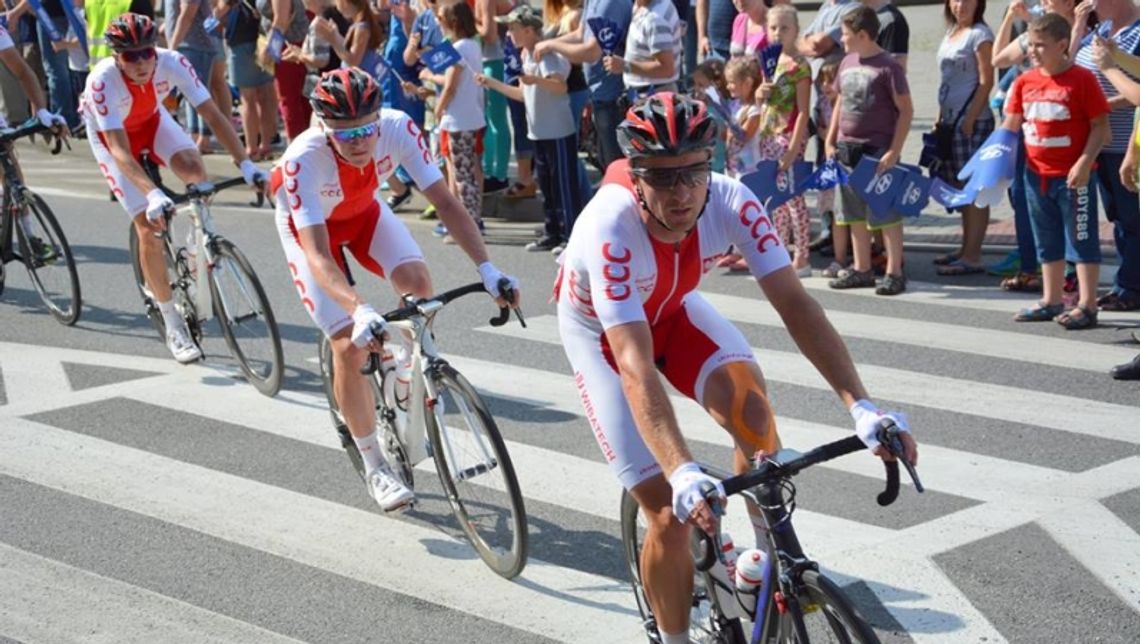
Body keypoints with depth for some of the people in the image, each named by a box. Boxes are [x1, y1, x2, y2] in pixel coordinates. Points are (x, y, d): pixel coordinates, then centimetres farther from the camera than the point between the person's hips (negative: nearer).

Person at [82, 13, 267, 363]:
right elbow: (119, 150, -43)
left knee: (193, 167, -31)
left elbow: (212, 114, -30)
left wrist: (245, 163, -41)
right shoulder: (103, 80, -38)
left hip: (151, 119, 3)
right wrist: (152, 195, -57)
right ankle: (173, 326, -1)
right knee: (148, 225, -13)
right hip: (109, 133, -3)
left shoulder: (172, 62, -30)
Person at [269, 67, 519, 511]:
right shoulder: (303, 160, -40)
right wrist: (358, 310, -61)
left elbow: (444, 201, -30)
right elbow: (318, 256, -44)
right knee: (351, 347, -13)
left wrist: (486, 268, -42)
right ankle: (375, 469, 4)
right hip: (309, 225, -3)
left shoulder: (397, 128, -32)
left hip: (364, 210, 3)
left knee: (417, 281, -26)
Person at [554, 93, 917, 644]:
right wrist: (683, 474, -59)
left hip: (670, 308, 3)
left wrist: (860, 406, -43)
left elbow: (795, 303, -31)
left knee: (749, 401, -27)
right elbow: (635, 365, -47)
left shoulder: (731, 201, -29)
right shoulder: (609, 229, -40)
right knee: (671, 512, -11)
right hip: (602, 332, -3)